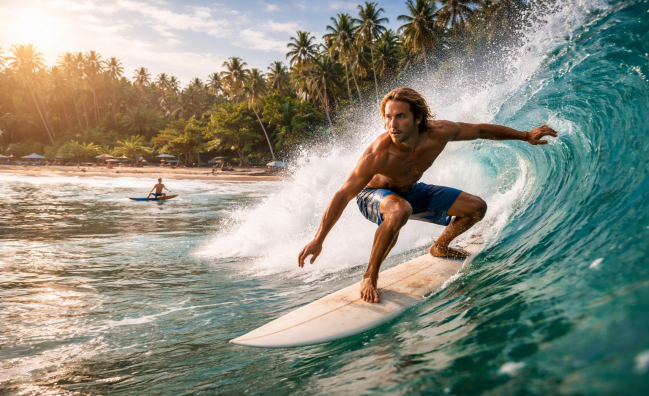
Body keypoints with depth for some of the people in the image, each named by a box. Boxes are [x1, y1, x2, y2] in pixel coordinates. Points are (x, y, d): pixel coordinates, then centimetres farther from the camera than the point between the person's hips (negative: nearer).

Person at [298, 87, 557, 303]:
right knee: (400, 211, -43)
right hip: (373, 195, -5)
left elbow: (481, 130, -7)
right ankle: (370, 277, -23)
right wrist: (318, 239, -31)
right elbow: (343, 195, -31)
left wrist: (526, 136, 3)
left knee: (476, 208, 4)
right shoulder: (378, 155, -38)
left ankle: (440, 247, 30)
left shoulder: (439, 133, -26)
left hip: (410, 191, 6)